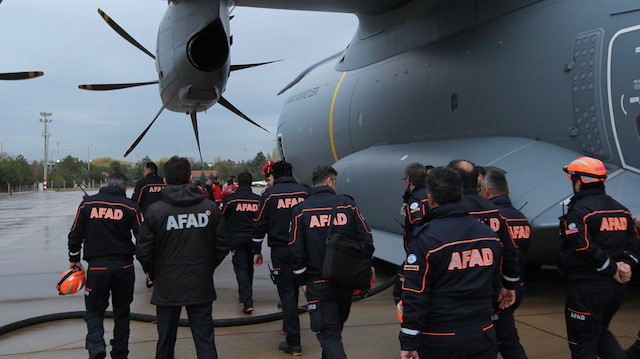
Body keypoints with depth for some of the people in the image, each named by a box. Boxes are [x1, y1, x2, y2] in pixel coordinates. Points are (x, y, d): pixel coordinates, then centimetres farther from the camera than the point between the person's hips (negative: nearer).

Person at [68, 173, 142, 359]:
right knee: (122, 313, 14)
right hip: (124, 267, 0)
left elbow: (75, 235, 6)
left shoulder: (87, 204, 2)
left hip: (97, 268, 0)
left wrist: (74, 259, 21)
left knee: (94, 311, 11)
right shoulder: (131, 207, -2)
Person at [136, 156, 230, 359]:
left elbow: (143, 252, -7)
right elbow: (223, 246, 1)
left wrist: (154, 274, 11)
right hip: (201, 286, 1)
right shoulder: (210, 208, -4)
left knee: (165, 340, 14)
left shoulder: (155, 211, -9)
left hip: (167, 287, -1)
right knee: (205, 339, 6)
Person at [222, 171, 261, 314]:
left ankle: (247, 301, -15)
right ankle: (245, 295, 35)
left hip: (236, 238, -3)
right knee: (249, 267, 19)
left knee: (240, 268, -3)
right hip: (253, 238, 3)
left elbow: (222, 219, 0)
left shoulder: (230, 200, -9)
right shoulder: (258, 199, -2)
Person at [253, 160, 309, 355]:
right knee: (294, 289, 20)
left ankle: (293, 342, -2)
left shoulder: (270, 194, -3)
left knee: (286, 292, -1)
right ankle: (288, 325, 38)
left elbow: (260, 224, -1)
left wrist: (256, 251, 9)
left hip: (280, 251, -3)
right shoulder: (304, 191, 3)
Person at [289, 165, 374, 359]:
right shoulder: (347, 204, -2)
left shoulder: (301, 210, -5)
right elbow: (366, 239, -2)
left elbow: (296, 251, -6)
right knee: (336, 326, 24)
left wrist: (302, 281, 4)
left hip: (318, 284, -3)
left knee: (328, 334, -1)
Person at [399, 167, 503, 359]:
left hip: (438, 342, -4)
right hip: (483, 337, 4)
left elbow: (415, 296, -15)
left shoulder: (425, 239, -15)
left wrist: (408, 343, -10)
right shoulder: (490, 235, 3)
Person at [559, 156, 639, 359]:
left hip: (587, 289, -8)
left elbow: (585, 249, -22)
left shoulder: (579, 210, -14)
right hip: (617, 288, 8)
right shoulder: (620, 209, 12)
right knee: (600, 332, 26)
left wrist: (613, 268, -12)